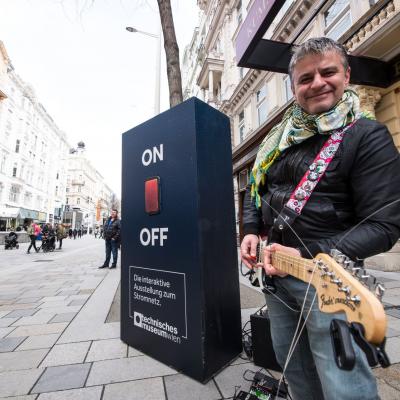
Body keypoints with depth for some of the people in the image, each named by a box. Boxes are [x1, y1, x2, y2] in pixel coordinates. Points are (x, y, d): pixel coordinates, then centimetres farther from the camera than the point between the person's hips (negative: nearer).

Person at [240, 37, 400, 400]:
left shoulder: (368, 136, -8)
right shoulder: (279, 138, 10)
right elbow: (254, 190, 16)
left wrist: (308, 256, -25)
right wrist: (251, 231, -2)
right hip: (273, 270, 6)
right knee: (294, 368, 23)